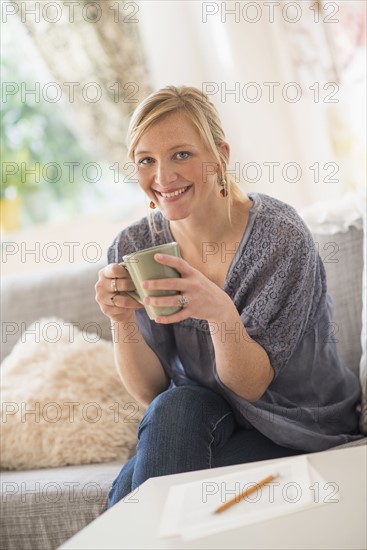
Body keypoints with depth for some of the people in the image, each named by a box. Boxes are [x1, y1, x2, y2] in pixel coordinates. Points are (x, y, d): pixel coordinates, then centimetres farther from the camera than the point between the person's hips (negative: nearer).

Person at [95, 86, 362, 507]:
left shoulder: (281, 237, -21)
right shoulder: (133, 249, -9)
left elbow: (251, 386, -19)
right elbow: (150, 392, -9)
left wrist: (220, 311, -39)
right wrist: (122, 321, -29)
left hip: (300, 430, -4)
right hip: (195, 422, 4)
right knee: (175, 406, -30)